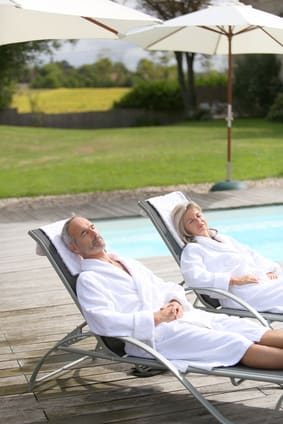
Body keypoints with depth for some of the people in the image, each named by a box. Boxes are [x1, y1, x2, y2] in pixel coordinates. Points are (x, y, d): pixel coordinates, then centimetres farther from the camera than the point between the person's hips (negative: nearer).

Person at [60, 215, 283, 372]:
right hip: (154, 335, -8)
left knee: (260, 333, -12)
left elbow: (168, 287, 27)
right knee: (237, 345, -24)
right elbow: (104, 322, -13)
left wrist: (176, 301, 3)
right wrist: (154, 318, -15)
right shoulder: (88, 280, 3)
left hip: (182, 316, 8)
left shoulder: (129, 262, 28)